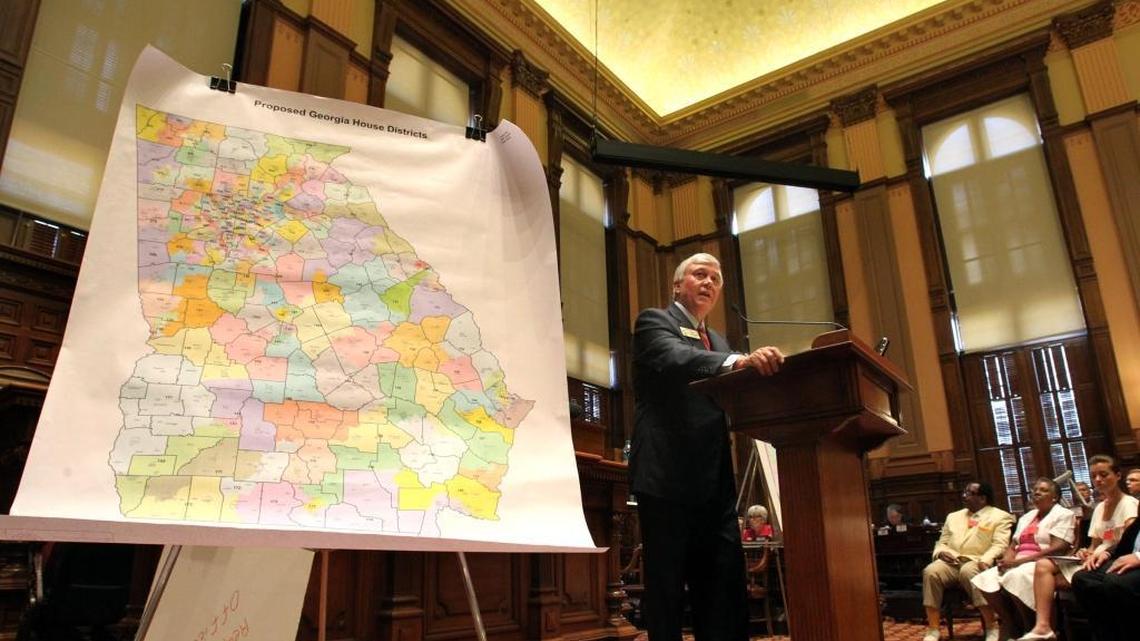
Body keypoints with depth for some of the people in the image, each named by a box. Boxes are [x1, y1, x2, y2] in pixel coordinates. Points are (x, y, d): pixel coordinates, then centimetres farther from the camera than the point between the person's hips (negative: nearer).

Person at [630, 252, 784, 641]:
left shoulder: (717, 342, 24)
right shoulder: (654, 322, 1)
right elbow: (675, 359, -21)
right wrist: (738, 361, -39)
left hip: (715, 483, 7)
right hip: (668, 478, -7)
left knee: (725, 591, 8)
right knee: (667, 591, 0)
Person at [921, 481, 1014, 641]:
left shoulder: (1000, 517, 10)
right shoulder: (953, 516, 26)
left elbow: (1000, 545, -4)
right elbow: (942, 542, 23)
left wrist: (985, 560, -23)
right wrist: (941, 552, -1)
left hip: (977, 563, -4)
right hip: (952, 562, 4)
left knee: (968, 572, -40)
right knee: (931, 571, -29)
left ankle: (992, 627, -26)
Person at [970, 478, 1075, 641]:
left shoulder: (1063, 514, 0)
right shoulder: (1026, 517, 24)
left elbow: (1058, 548, -14)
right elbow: (1013, 546, 19)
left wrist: (1020, 561, -19)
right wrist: (1007, 560, -6)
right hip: (1018, 565, 7)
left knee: (1015, 578, -36)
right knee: (986, 579, -19)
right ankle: (1009, 624, -8)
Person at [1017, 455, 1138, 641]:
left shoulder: (1129, 504, -6)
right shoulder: (1099, 508, 17)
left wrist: (1107, 553, -38)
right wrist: (1087, 553, -5)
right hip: (1097, 561, 7)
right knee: (1043, 566, -15)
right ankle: (1043, 626, -26)